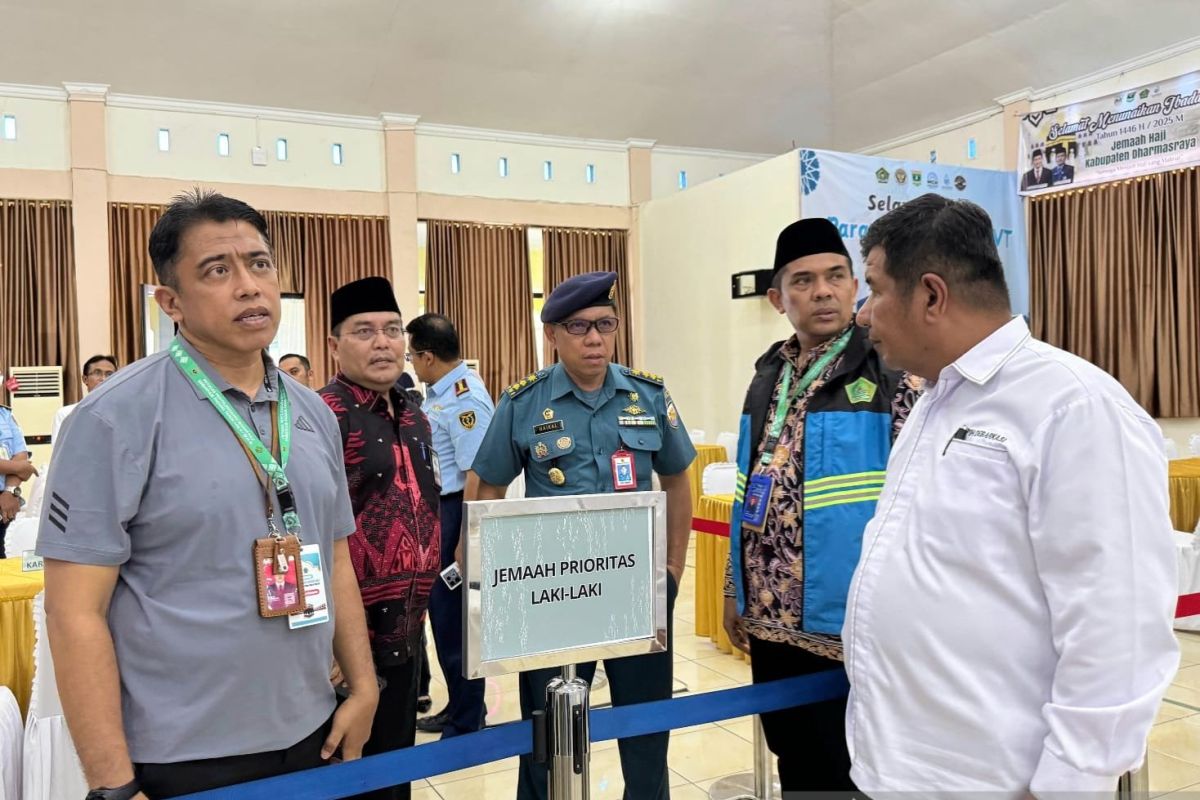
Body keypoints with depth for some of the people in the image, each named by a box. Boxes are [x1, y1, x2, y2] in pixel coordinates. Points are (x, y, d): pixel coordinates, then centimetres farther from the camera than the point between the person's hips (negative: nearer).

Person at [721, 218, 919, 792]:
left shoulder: (891, 375, -10)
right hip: (772, 621, 6)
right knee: (795, 767, 21)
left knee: (852, 776, 9)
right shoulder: (768, 379, 9)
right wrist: (735, 590, 15)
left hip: (848, 622, -6)